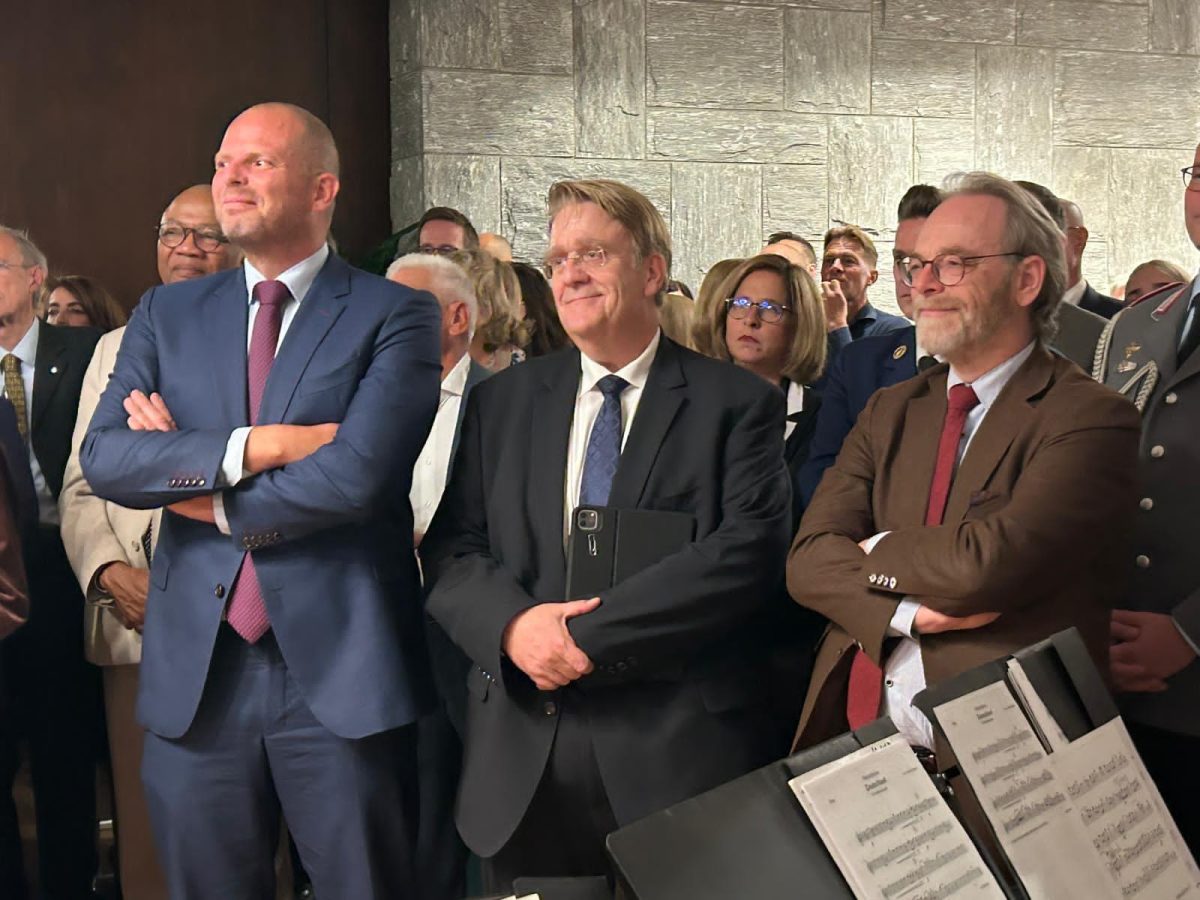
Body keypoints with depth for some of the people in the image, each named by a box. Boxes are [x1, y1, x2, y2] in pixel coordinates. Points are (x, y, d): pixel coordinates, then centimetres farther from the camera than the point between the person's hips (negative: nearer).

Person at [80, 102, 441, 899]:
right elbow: (103, 458, -3)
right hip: (194, 666, 4)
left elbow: (356, 474, -17)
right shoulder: (167, 315, 10)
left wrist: (193, 485, -6)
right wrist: (254, 446, -15)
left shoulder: (397, 316, -4)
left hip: (341, 664, -4)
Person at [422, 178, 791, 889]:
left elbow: (751, 550, -12)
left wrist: (591, 635, -17)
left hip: (678, 747, -3)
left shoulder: (738, 403, 1)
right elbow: (450, 550, 7)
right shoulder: (503, 401, 12)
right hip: (521, 756, 3)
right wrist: (512, 623, -15)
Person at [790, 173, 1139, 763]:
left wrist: (879, 551, -3)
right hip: (857, 738, 2)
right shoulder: (890, 411, 13)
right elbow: (808, 560, 1)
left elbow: (989, 563, -21)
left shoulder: (1089, 418, -7)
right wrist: (912, 613, -16)